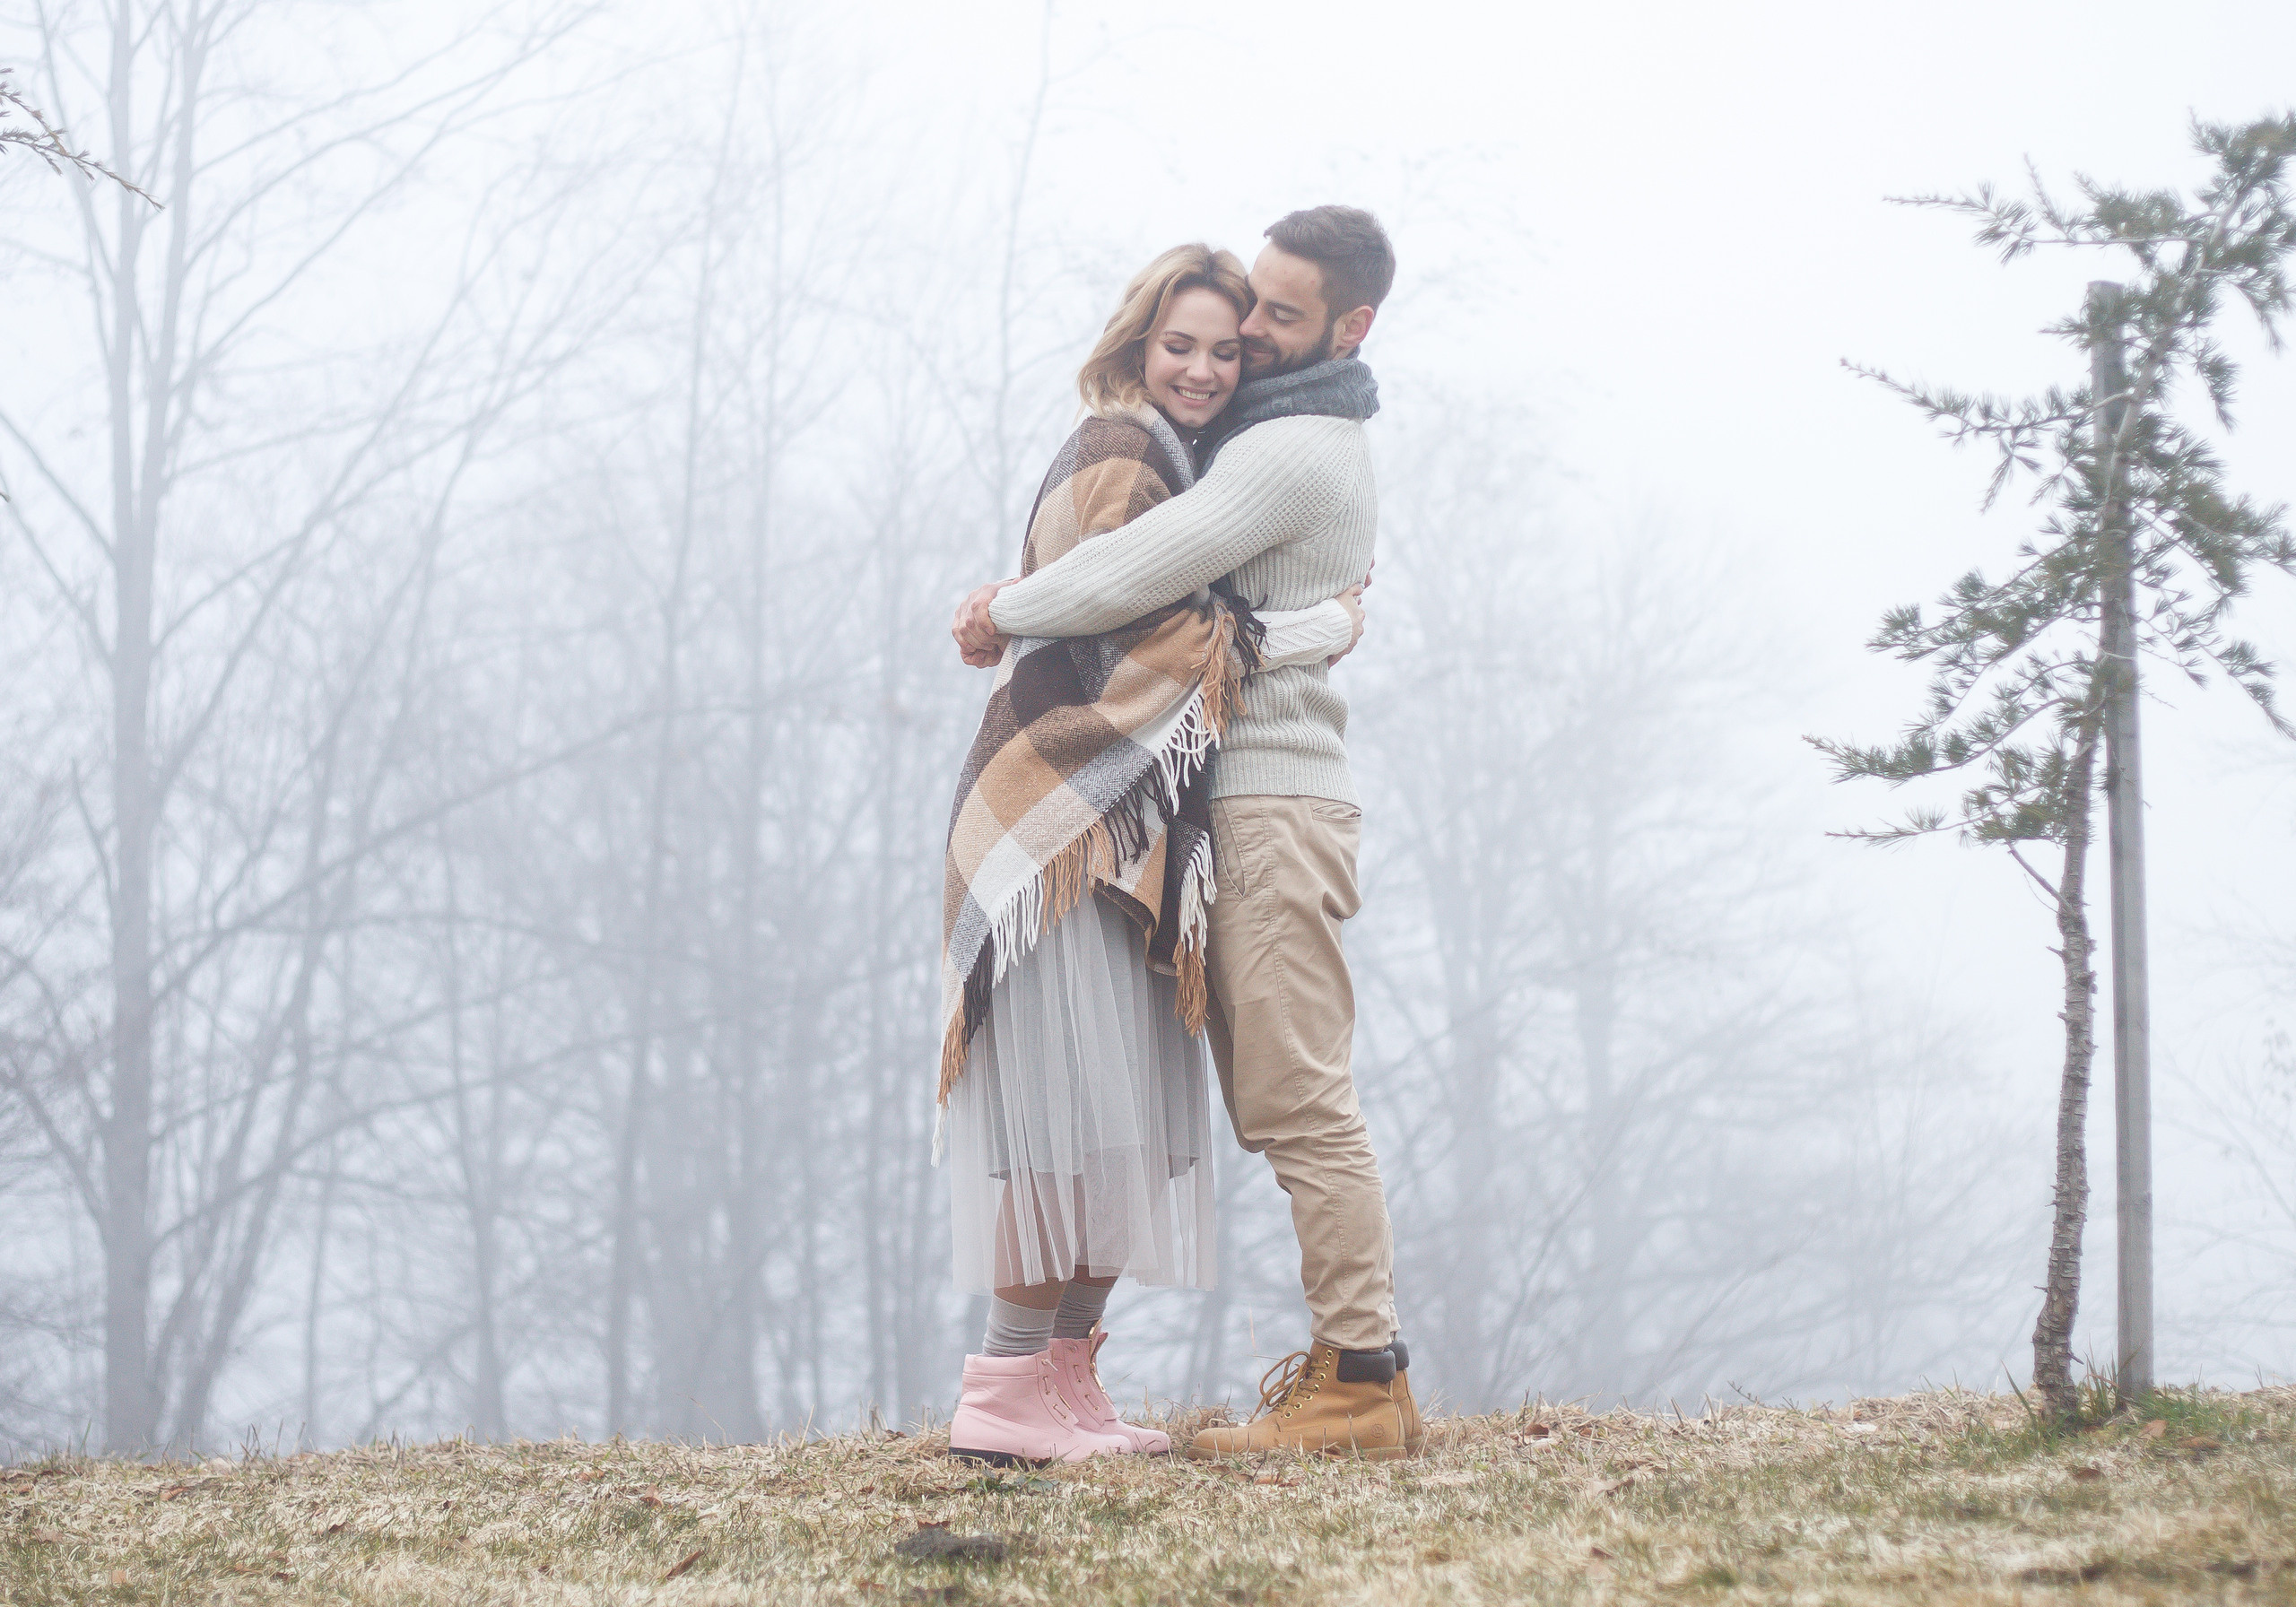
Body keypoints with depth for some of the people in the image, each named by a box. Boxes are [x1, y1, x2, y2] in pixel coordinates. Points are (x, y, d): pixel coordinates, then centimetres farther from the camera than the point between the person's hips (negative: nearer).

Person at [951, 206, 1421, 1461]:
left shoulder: (1293, 455, -14)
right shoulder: (1296, 441, 20)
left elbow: (1134, 577, -21)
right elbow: (1165, 545, 27)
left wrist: (1006, 615, -4)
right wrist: (1027, 586, 9)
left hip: (1273, 804, -11)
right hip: (1243, 803, 11)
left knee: (1298, 1100, -13)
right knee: (1280, 1101, 10)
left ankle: (1361, 1380, -15)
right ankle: (1350, 1362, 11)